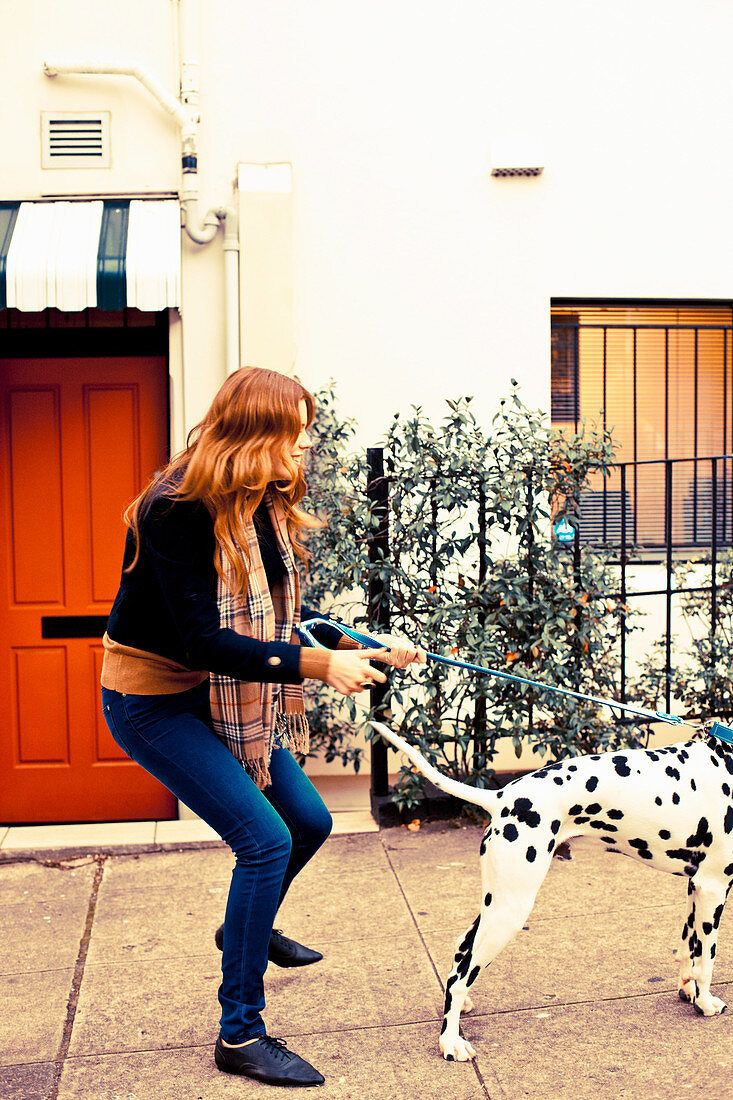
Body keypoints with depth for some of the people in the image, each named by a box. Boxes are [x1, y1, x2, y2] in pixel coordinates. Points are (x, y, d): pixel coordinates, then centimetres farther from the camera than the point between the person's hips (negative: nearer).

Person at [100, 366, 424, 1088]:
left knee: (309, 821, 14)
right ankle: (239, 1035, 0)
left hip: (224, 696, 9)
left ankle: (246, 929, 44)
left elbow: (287, 612, 7)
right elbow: (203, 640, -30)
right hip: (154, 703, -8)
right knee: (265, 838, -15)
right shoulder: (177, 509, -26)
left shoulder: (265, 506, 0)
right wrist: (319, 665, -32)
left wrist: (369, 646, -4)